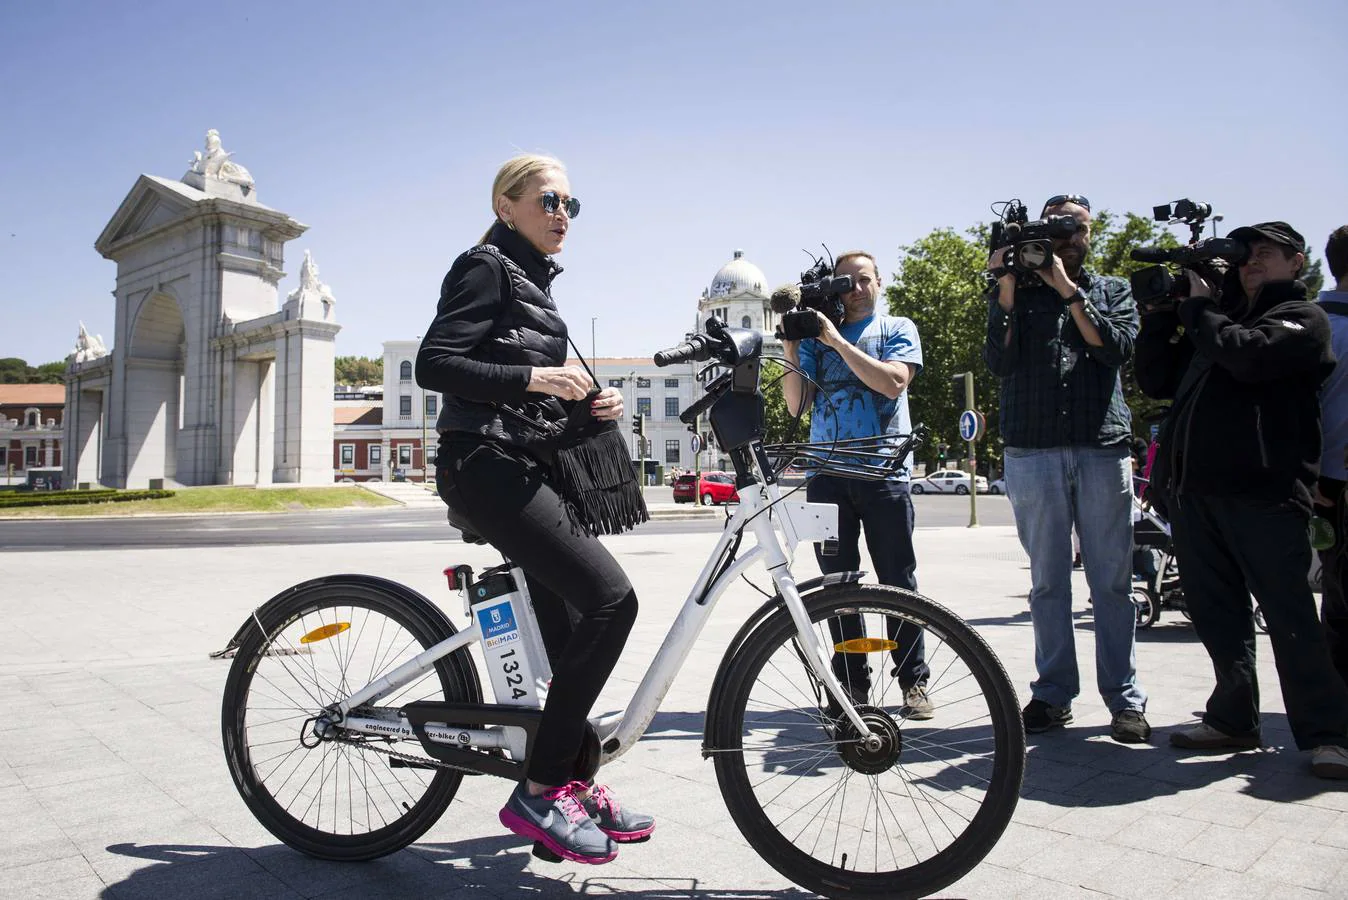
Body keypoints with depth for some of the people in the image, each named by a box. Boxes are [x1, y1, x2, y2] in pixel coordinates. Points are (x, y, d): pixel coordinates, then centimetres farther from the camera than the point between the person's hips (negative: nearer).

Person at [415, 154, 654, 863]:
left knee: (568, 630, 9)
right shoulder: (486, 268, -3)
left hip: (530, 468, 10)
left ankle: (573, 785, 22)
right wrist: (533, 378, -21)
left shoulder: (534, 283, 23)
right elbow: (434, 365, -15)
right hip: (486, 465, -10)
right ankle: (538, 794, -11)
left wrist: (587, 401, 5)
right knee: (611, 597, -20)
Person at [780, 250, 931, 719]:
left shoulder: (897, 329, 10)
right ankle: (851, 681, 14)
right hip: (827, 473, 2)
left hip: (883, 472, -2)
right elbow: (796, 404, 7)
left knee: (898, 582, 0)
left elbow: (893, 382, -10)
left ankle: (913, 680, 11)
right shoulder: (816, 335, 15)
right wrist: (791, 352, -4)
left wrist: (836, 340, -10)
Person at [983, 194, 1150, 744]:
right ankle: (1053, 693, 12)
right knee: (1047, 580, 4)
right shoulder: (1016, 292, 12)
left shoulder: (1113, 291, 15)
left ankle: (1124, 699, 9)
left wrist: (1068, 290, -9)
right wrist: (1007, 290, -8)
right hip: (1032, 451, 0)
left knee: (1112, 582, 1)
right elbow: (998, 362, -3)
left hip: (1103, 450, 0)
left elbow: (1117, 348, -5)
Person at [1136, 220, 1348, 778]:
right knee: (1217, 616, 11)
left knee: (1290, 617, -2)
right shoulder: (1215, 322, 25)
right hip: (1193, 491, 6)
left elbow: (1246, 355, -16)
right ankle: (1233, 720, 22)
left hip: (1262, 494, -6)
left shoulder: (1303, 318, 5)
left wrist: (1198, 305, -2)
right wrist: (1160, 312, 11)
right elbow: (1156, 381, 19)